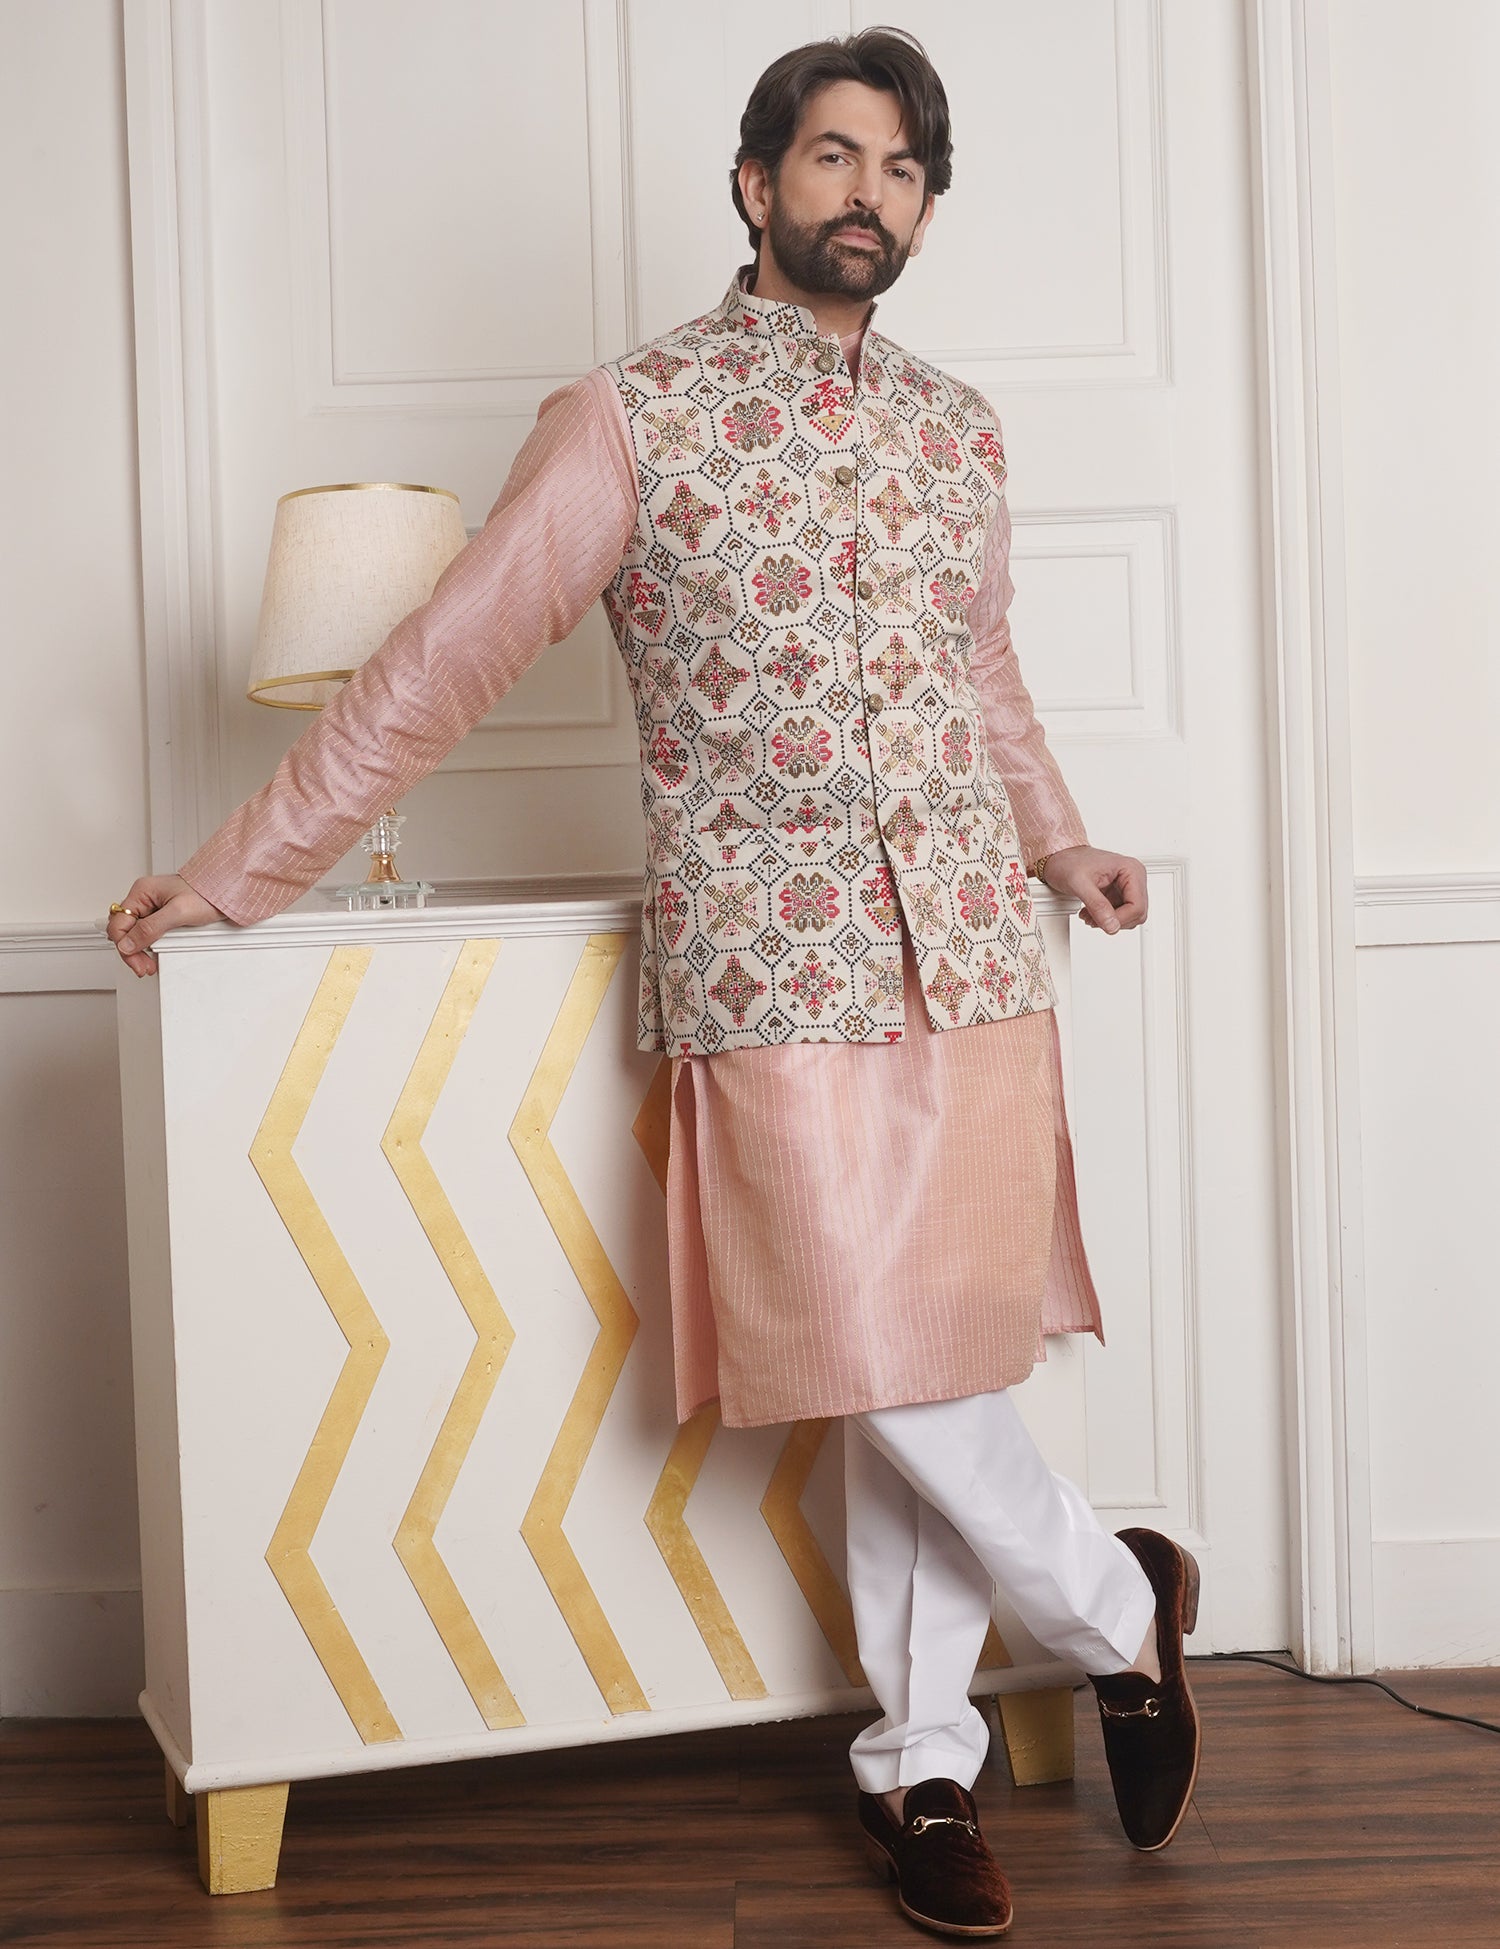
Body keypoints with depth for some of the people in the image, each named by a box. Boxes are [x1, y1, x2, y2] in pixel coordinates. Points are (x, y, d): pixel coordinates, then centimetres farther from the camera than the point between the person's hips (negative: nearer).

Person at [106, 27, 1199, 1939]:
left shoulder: (955, 423, 14)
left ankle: (920, 1766, 22)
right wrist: (236, 868, 0)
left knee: (932, 1379, 6)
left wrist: (1060, 844, 24)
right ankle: (1118, 1604, 22)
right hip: (777, 980, -4)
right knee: (893, 1380, -6)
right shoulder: (630, 418, -2)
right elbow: (436, 667, -1)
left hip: (972, 960, 5)